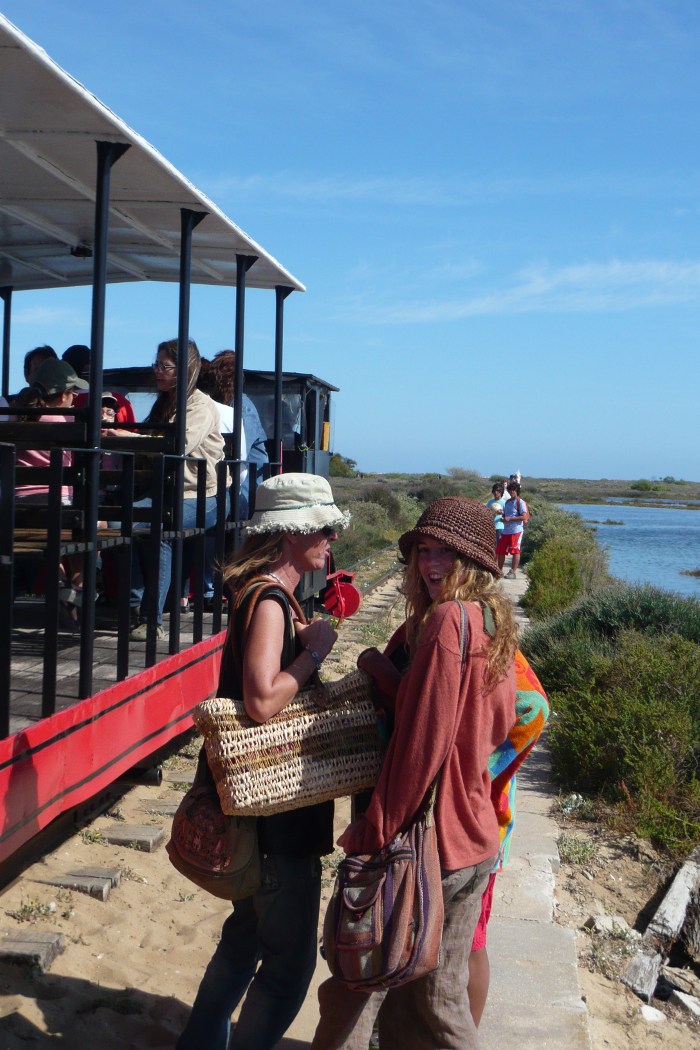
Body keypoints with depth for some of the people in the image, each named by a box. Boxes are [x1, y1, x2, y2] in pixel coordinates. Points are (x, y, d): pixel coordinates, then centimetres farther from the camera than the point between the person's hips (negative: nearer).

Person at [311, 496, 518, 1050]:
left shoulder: (447, 620, -20)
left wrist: (375, 830, -16)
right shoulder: (494, 621, 7)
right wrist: (386, 670, -4)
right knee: (440, 992, 20)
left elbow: (422, 741, -23)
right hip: (473, 837, 8)